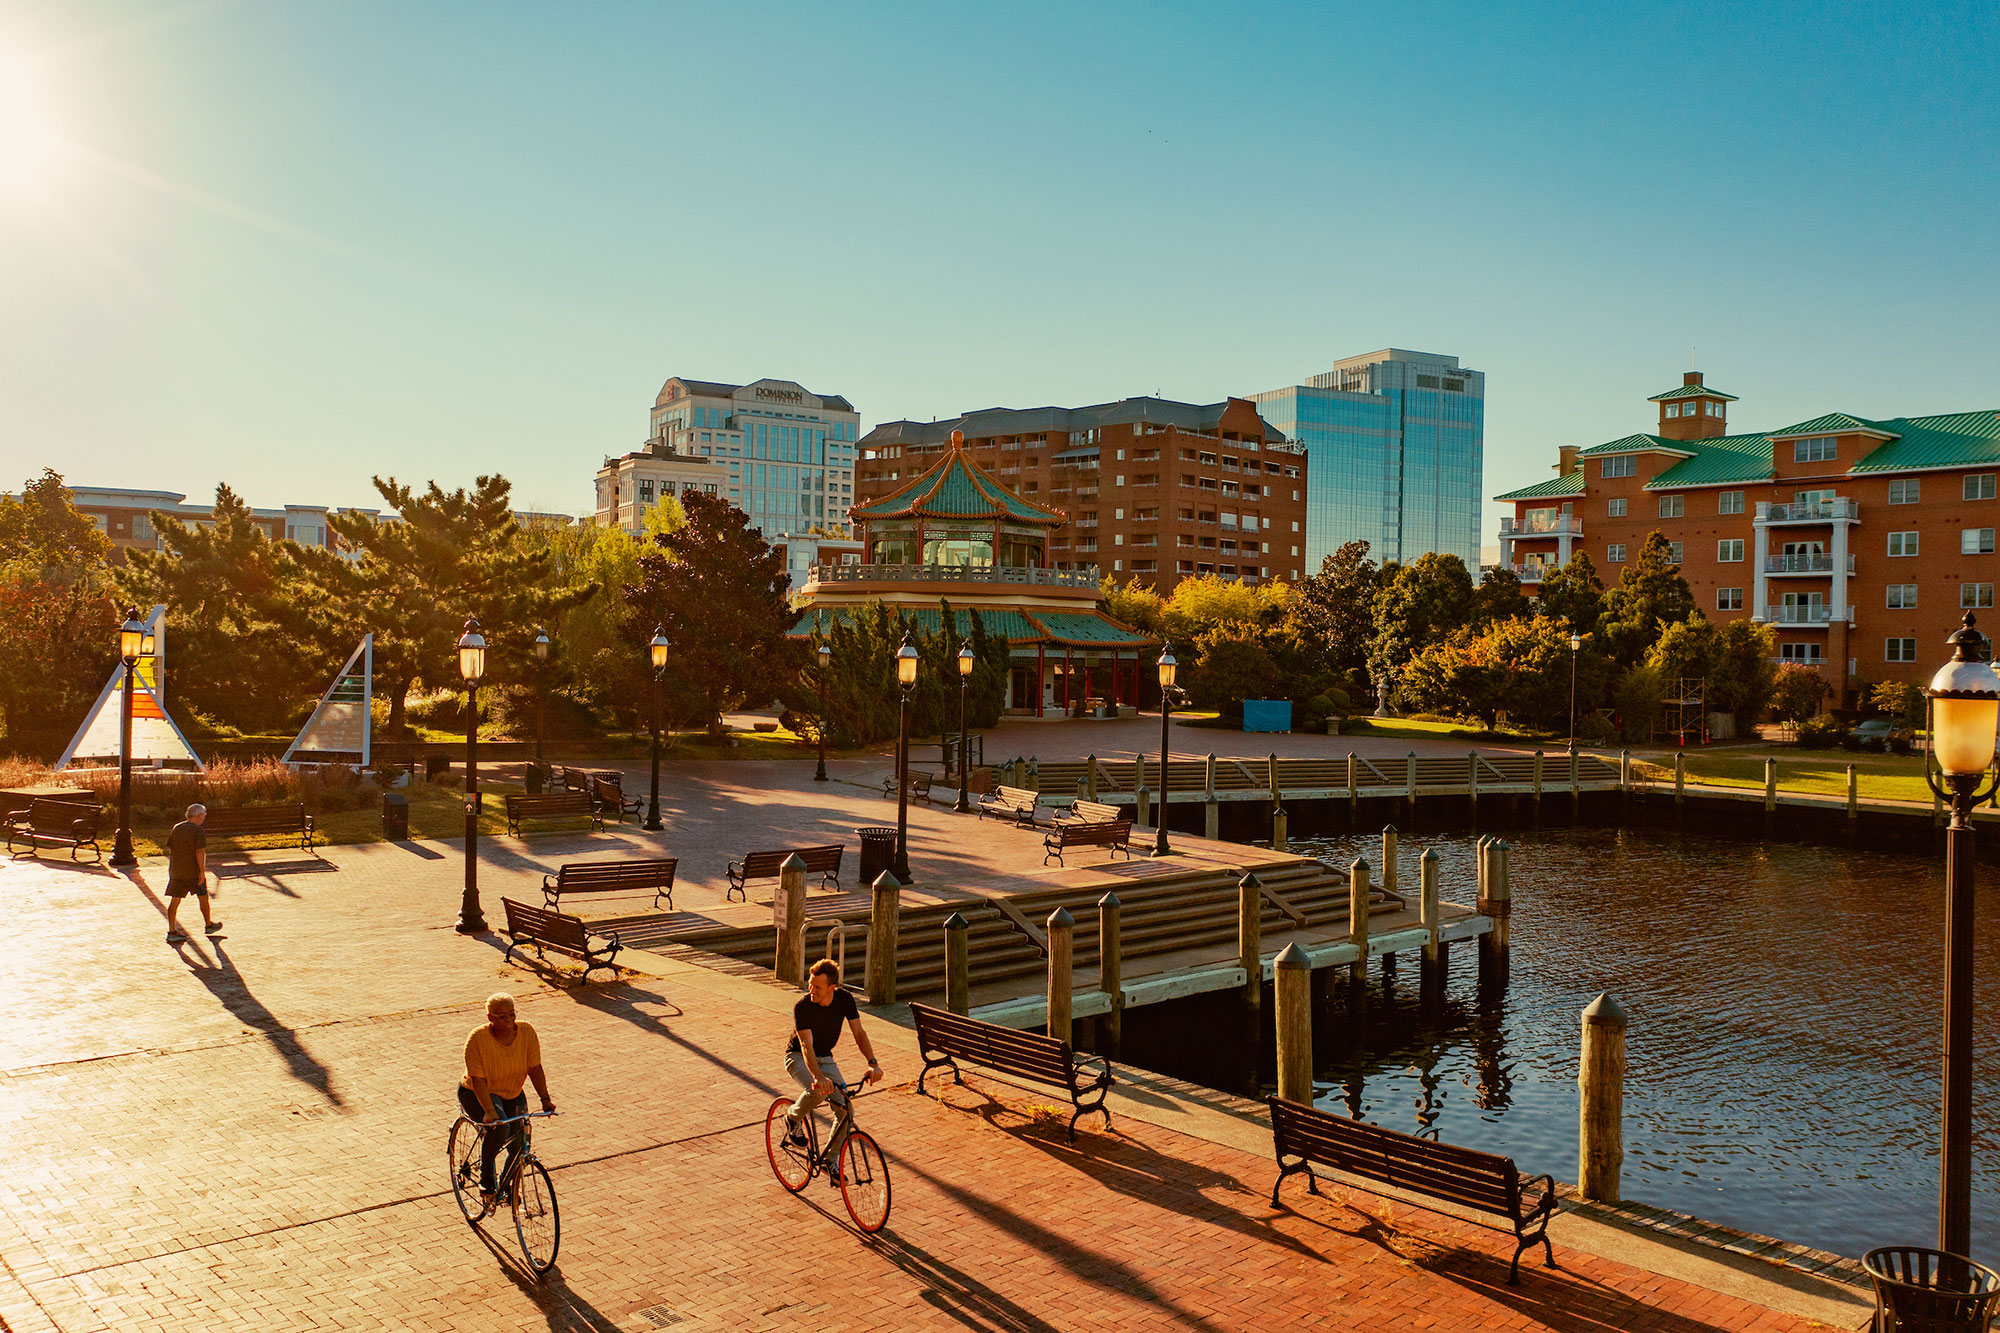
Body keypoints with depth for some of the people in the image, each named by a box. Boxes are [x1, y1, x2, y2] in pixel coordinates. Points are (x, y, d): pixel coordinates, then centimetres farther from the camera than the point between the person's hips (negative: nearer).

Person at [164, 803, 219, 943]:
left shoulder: (176, 828, 8)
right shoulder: (198, 830, -12)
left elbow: (170, 848, 14)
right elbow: (200, 852, -18)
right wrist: (202, 871, -16)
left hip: (175, 870, 6)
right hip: (193, 872, -5)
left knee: (175, 900, 4)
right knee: (203, 897, 12)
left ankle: (172, 931, 0)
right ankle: (208, 925, 25)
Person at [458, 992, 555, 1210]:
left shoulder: (526, 1032, -13)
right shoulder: (478, 1039, -22)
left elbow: (535, 1067, -11)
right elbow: (478, 1079, -26)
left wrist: (545, 1098, -22)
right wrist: (489, 1110, -37)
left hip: (513, 1095, 4)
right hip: (477, 1095, -4)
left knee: (519, 1147, -5)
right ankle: (486, 1179, -11)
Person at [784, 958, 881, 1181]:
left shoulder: (844, 999, -14)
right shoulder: (802, 1006, -26)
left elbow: (859, 1032, -15)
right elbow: (806, 1045, -35)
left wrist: (873, 1063, -31)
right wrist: (818, 1077, -51)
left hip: (825, 1058, 4)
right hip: (798, 1057, -4)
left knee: (845, 1108, -12)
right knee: (818, 1091, -35)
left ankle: (831, 1161, 8)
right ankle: (793, 1118, -3)